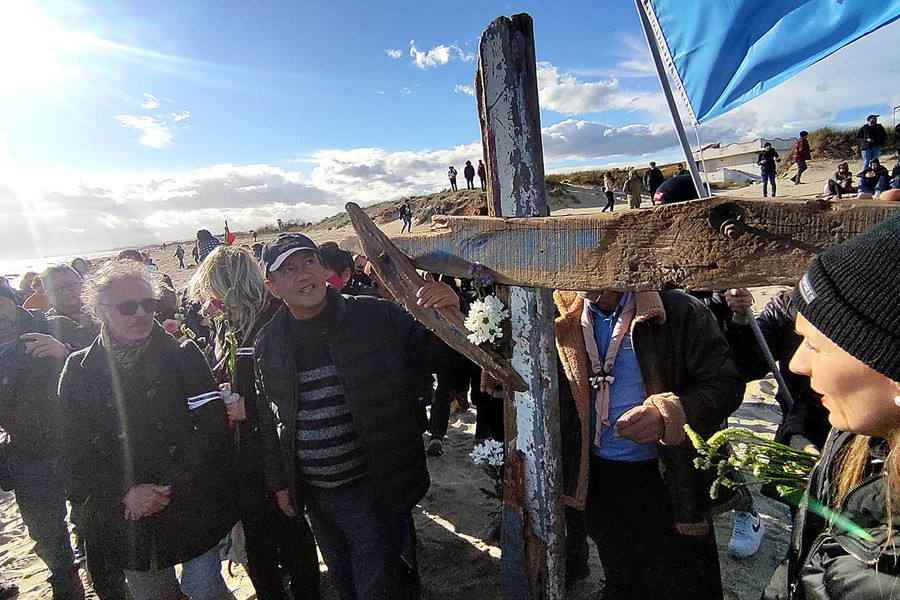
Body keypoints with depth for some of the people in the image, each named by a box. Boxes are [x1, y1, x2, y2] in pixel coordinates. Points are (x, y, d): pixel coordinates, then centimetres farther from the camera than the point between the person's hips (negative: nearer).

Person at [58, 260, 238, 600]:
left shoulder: (182, 355, -5)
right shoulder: (78, 371, 0)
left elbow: (212, 427, -11)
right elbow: (76, 453, -2)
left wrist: (168, 489, -17)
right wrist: (126, 494, -14)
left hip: (192, 506, -2)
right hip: (123, 519, 2)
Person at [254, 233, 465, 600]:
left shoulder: (377, 317, -15)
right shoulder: (268, 344, -2)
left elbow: (439, 359, -10)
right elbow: (268, 419, 9)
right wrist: (279, 482, 11)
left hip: (372, 488, -5)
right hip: (313, 494, 5)